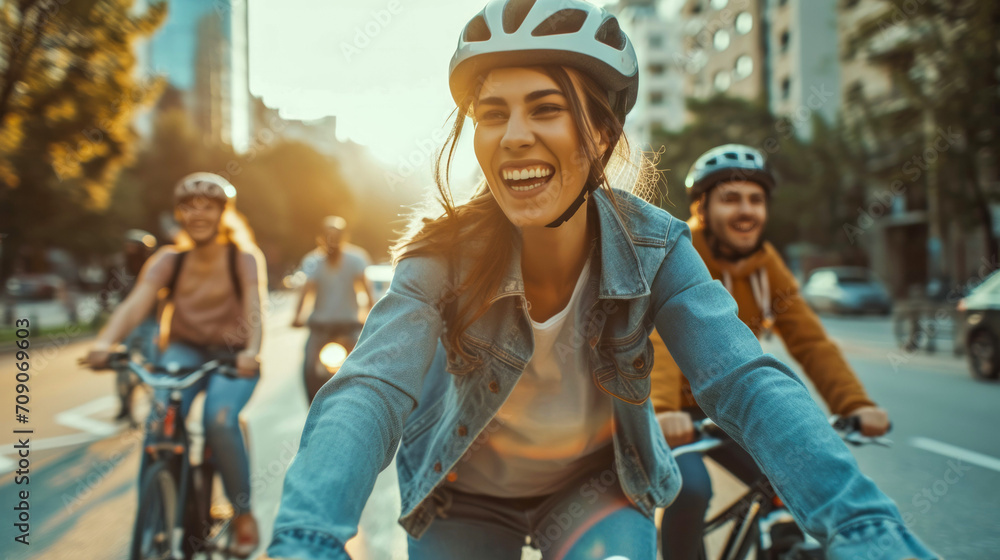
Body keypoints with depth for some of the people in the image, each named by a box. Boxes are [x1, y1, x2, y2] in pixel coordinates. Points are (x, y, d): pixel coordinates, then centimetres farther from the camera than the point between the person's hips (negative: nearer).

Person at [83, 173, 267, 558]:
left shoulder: (244, 258, -6)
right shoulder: (169, 260, -1)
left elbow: (254, 308, -22)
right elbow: (137, 302, -17)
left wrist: (251, 352, -43)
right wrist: (105, 341, -36)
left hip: (232, 357, -2)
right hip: (184, 350, 2)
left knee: (220, 421, -29)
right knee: (161, 415, -29)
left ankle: (243, 514, -6)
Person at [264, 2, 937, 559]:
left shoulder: (652, 249, -22)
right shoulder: (446, 255, -25)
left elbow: (750, 383, -32)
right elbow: (368, 395, -37)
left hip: (598, 482, 0)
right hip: (467, 495, 0)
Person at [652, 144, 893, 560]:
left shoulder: (766, 264, -2)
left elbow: (810, 341, -8)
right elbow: (657, 338, -34)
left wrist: (855, 402, -23)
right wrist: (662, 410, -52)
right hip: (676, 414, -5)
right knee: (692, 489, -28)